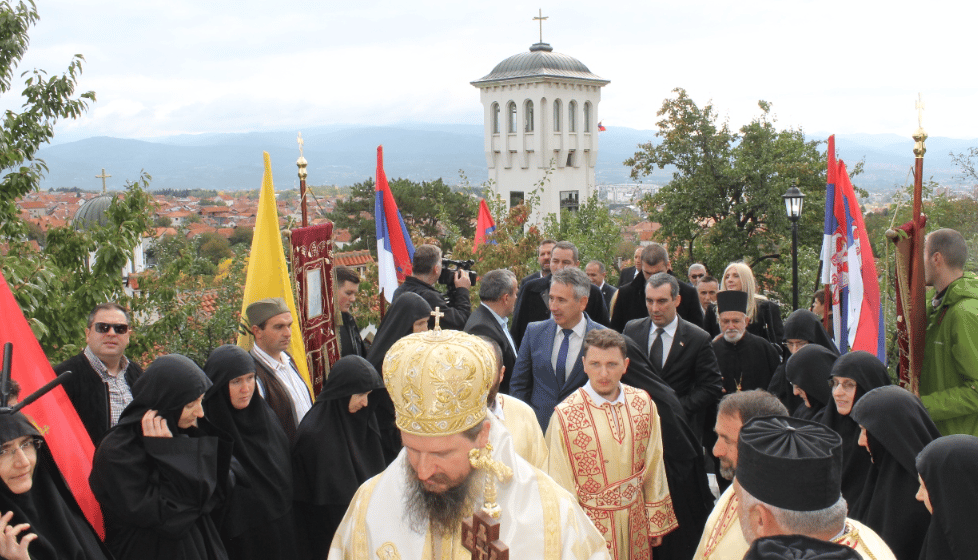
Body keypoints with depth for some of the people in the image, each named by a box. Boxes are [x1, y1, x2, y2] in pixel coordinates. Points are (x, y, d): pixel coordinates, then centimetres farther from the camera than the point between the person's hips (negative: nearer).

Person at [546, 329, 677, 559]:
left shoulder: (643, 404, -4)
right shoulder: (565, 415, -17)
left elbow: (654, 466, 5)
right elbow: (560, 483, -10)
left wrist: (657, 522, 9)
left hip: (635, 521, 4)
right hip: (591, 523, -3)